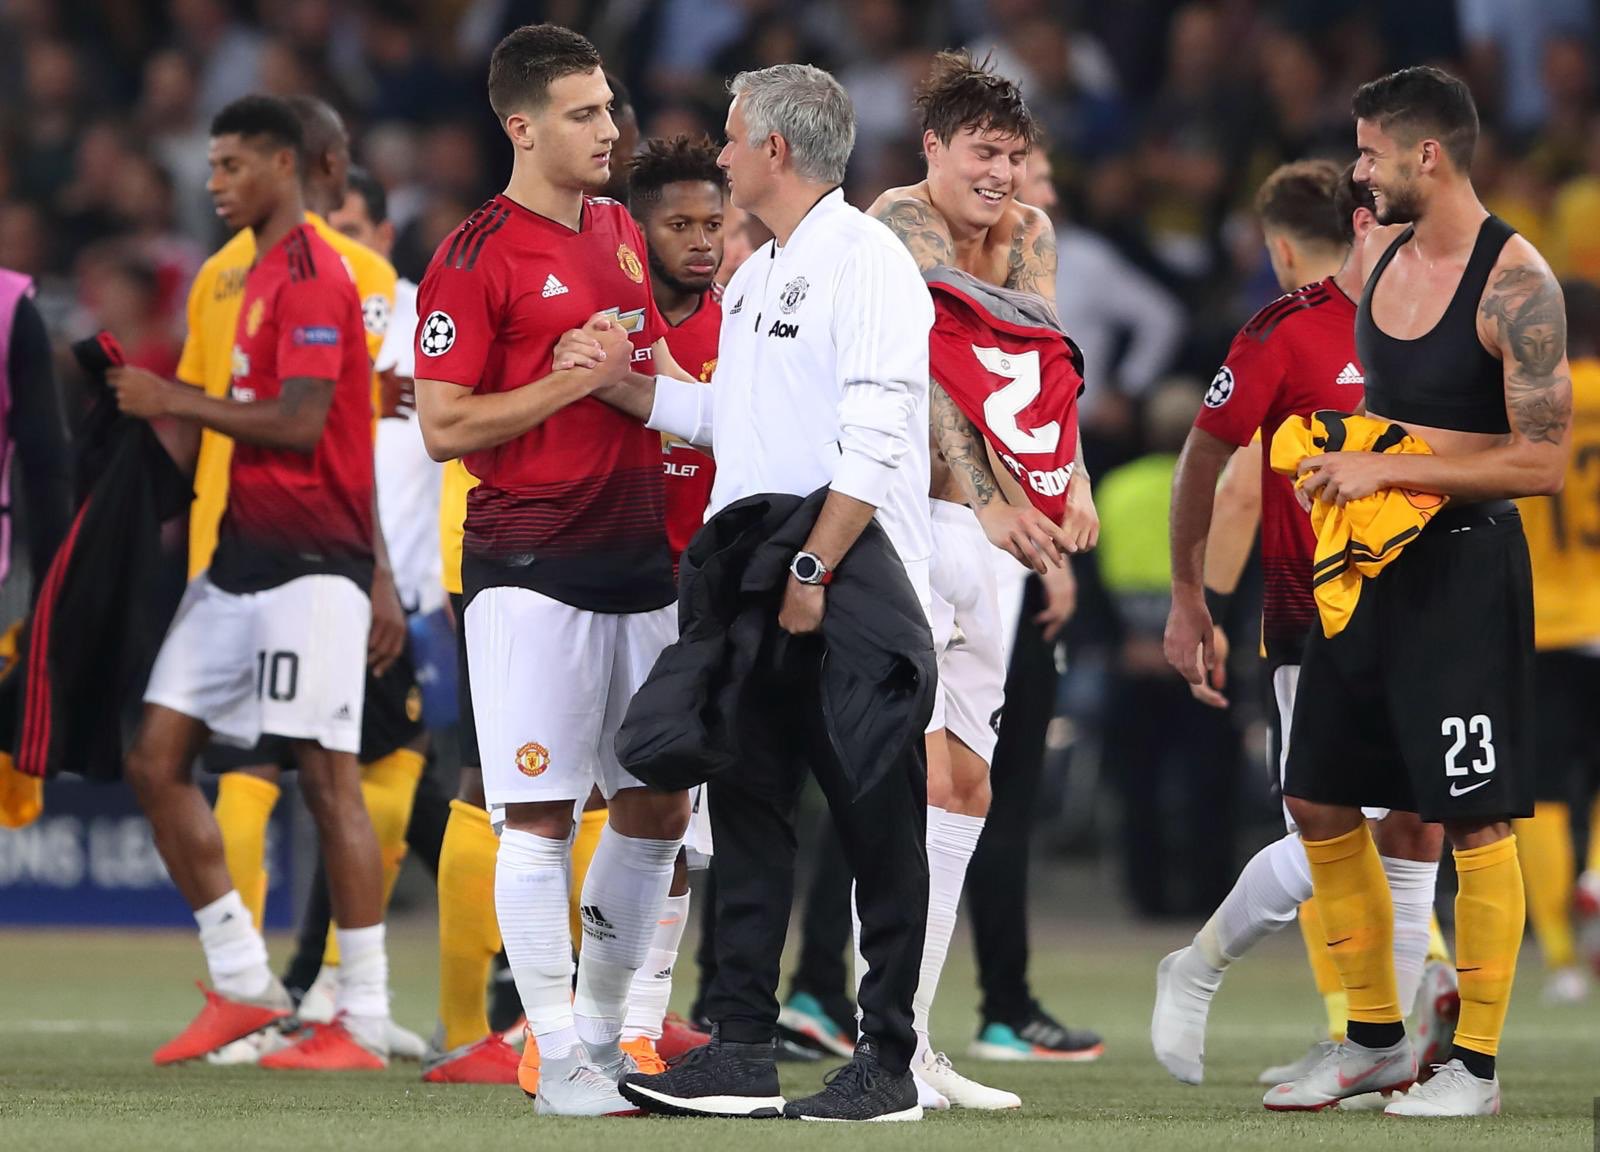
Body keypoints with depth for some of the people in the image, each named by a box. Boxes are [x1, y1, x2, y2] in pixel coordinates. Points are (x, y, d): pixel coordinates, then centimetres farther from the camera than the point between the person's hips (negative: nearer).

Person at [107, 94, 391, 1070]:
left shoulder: (311, 274, -12)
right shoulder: (260, 273, 18)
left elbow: (299, 423, -19)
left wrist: (176, 402, -11)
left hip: (309, 564, -10)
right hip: (244, 552, 10)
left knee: (328, 777, -8)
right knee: (157, 759, 5)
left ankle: (366, 1021, -5)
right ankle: (242, 983, 11)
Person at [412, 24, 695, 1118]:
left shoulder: (620, 232, 15)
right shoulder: (477, 255, -9)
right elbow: (443, 427, -12)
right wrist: (570, 381, -18)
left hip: (637, 562, 8)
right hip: (531, 566, -8)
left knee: (658, 802, 10)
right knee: (542, 813, -7)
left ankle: (606, 1030, 23)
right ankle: (560, 1061, -3)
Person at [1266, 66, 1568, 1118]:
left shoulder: (1515, 282, -17)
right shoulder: (1378, 254, 7)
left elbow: (1543, 461, -20)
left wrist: (1388, 471, -20)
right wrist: (1334, 453, 7)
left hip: (1465, 567, -8)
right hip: (1372, 559, 8)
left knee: (1475, 820, -2)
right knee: (1319, 800, 11)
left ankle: (1476, 1068, 7)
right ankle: (1376, 1040, 23)